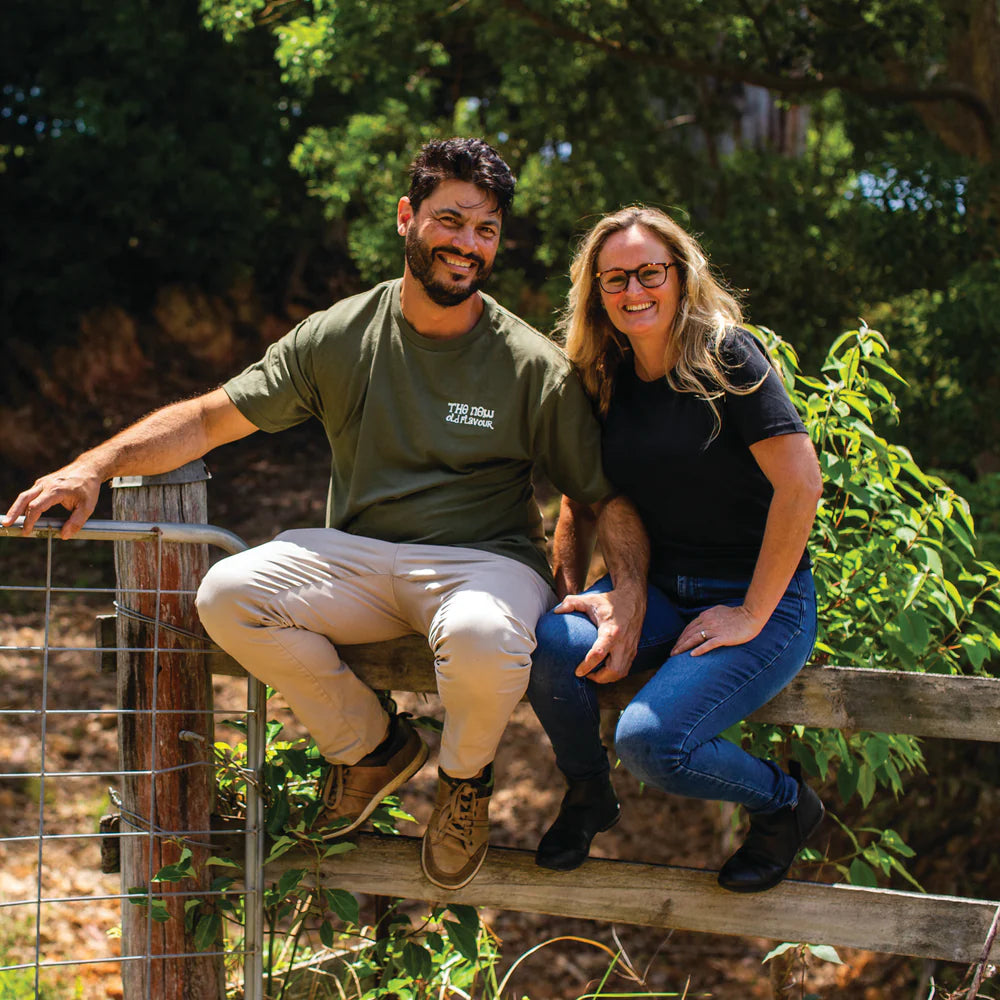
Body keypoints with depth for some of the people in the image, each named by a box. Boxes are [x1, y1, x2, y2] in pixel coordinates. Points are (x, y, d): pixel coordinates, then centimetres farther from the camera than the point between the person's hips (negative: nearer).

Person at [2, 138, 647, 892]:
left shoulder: (534, 366, -4)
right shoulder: (341, 337, 0)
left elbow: (608, 497, 0)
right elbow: (212, 418, 0)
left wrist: (631, 599, -19)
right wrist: (93, 467, -14)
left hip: (485, 560, -3)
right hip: (357, 557, 3)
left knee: (482, 638, -39)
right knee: (228, 595, -24)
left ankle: (465, 774, 0)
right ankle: (370, 743, 3)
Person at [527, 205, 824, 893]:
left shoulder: (726, 355, -12)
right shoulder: (605, 381, 6)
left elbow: (801, 483, -19)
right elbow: (581, 499, 20)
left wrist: (752, 615, -16)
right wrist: (571, 594, 4)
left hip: (764, 602, -5)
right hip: (662, 594, 5)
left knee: (649, 740, -27)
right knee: (549, 643, -25)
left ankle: (784, 804, 4)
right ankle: (588, 796, 4)